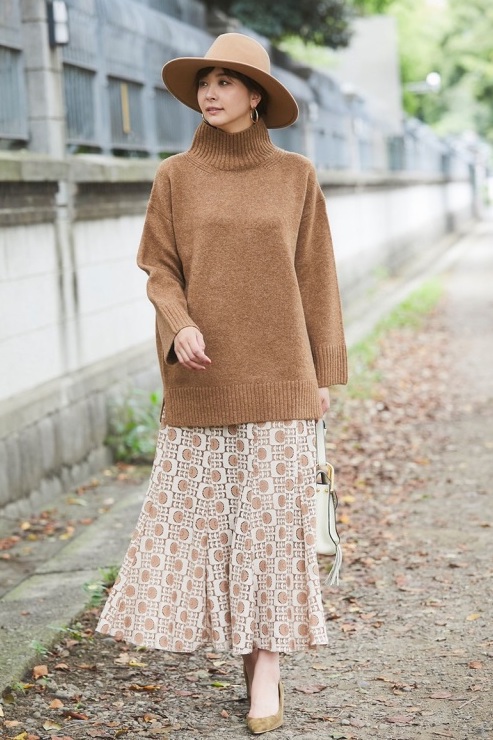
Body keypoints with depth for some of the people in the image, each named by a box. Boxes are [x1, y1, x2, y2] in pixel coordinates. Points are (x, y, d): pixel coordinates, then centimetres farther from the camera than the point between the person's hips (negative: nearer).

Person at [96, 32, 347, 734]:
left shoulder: (295, 175, 3)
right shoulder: (176, 176, 4)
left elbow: (315, 277, 5)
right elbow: (159, 267, 2)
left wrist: (324, 373, 2)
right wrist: (179, 326, -18)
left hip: (276, 374, -1)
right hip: (202, 375, 1)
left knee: (272, 516, -1)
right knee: (196, 512, 3)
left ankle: (266, 662, 8)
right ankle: (239, 636, 23)